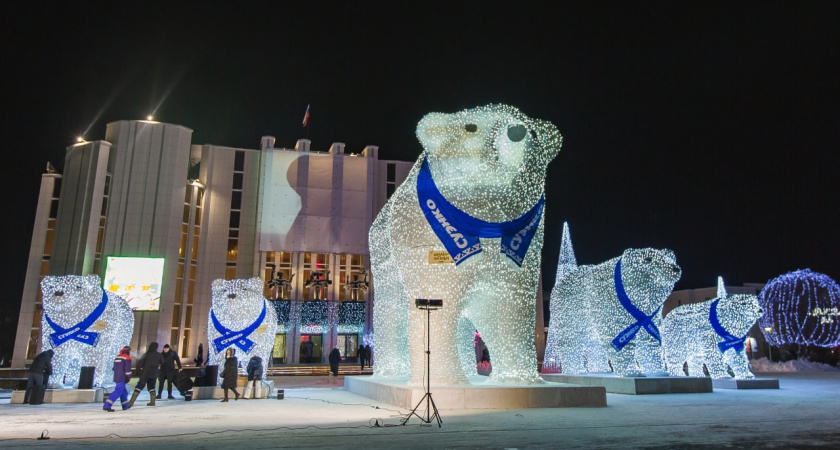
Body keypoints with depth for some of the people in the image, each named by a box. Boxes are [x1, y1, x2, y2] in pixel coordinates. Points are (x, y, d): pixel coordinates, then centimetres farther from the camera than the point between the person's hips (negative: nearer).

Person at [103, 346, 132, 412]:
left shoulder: (117, 357, 17)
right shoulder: (127, 358, -8)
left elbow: (115, 368, 22)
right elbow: (127, 369, -13)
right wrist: (129, 377, -5)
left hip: (116, 377, 9)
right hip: (122, 378, -9)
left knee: (123, 390, 19)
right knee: (118, 391, -11)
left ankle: (125, 405, 29)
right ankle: (107, 405, -21)